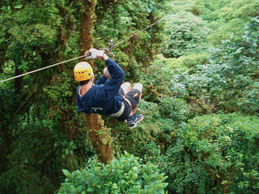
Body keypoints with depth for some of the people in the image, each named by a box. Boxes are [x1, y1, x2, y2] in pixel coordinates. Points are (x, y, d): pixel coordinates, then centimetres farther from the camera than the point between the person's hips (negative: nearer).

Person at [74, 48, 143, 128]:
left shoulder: (79, 90, -22)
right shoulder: (101, 93, -48)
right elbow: (120, 74, -46)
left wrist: (105, 76, -9)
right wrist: (103, 56, -46)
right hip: (123, 111, -7)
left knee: (127, 84, 29)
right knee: (139, 85, 16)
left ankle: (130, 115, 38)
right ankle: (131, 119, 25)